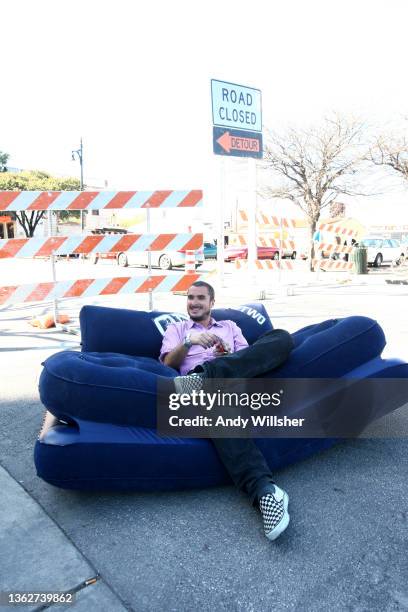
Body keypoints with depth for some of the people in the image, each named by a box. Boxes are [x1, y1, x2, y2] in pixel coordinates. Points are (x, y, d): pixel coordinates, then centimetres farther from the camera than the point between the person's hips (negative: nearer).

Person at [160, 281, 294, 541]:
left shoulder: (230, 326, 34)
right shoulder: (176, 329, 29)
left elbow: (251, 358, 19)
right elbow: (168, 363, 11)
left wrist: (229, 354, -3)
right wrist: (188, 342, -8)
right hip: (201, 382, -2)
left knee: (281, 337, -23)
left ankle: (206, 376, -40)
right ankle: (265, 490, -55)